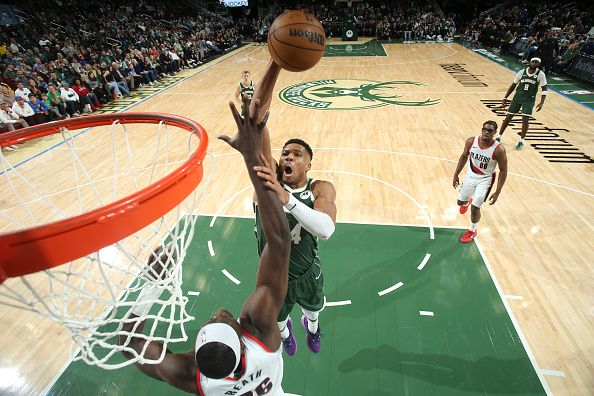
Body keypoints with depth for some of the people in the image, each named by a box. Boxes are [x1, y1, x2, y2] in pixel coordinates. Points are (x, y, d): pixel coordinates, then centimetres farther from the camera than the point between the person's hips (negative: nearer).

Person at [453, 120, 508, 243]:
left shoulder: (498, 150, -25)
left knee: (475, 208, -7)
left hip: (485, 179, -4)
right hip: (471, 175, 4)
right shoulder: (471, 141, -15)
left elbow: (503, 170, -15)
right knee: (460, 202, 17)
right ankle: (468, 201, 58)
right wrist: (456, 175, 4)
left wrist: (497, 192, -16)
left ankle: (472, 231, 22)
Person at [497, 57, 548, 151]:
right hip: (518, 97, 2)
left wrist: (541, 103, -17)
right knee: (508, 117, 1)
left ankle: (521, 141, 2)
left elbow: (544, 89, -4)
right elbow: (513, 85, 6)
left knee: (525, 119, -12)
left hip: (529, 99, -2)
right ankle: (499, 137, 15)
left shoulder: (540, 74, -9)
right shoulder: (522, 72, -4)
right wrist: (505, 98, 2)